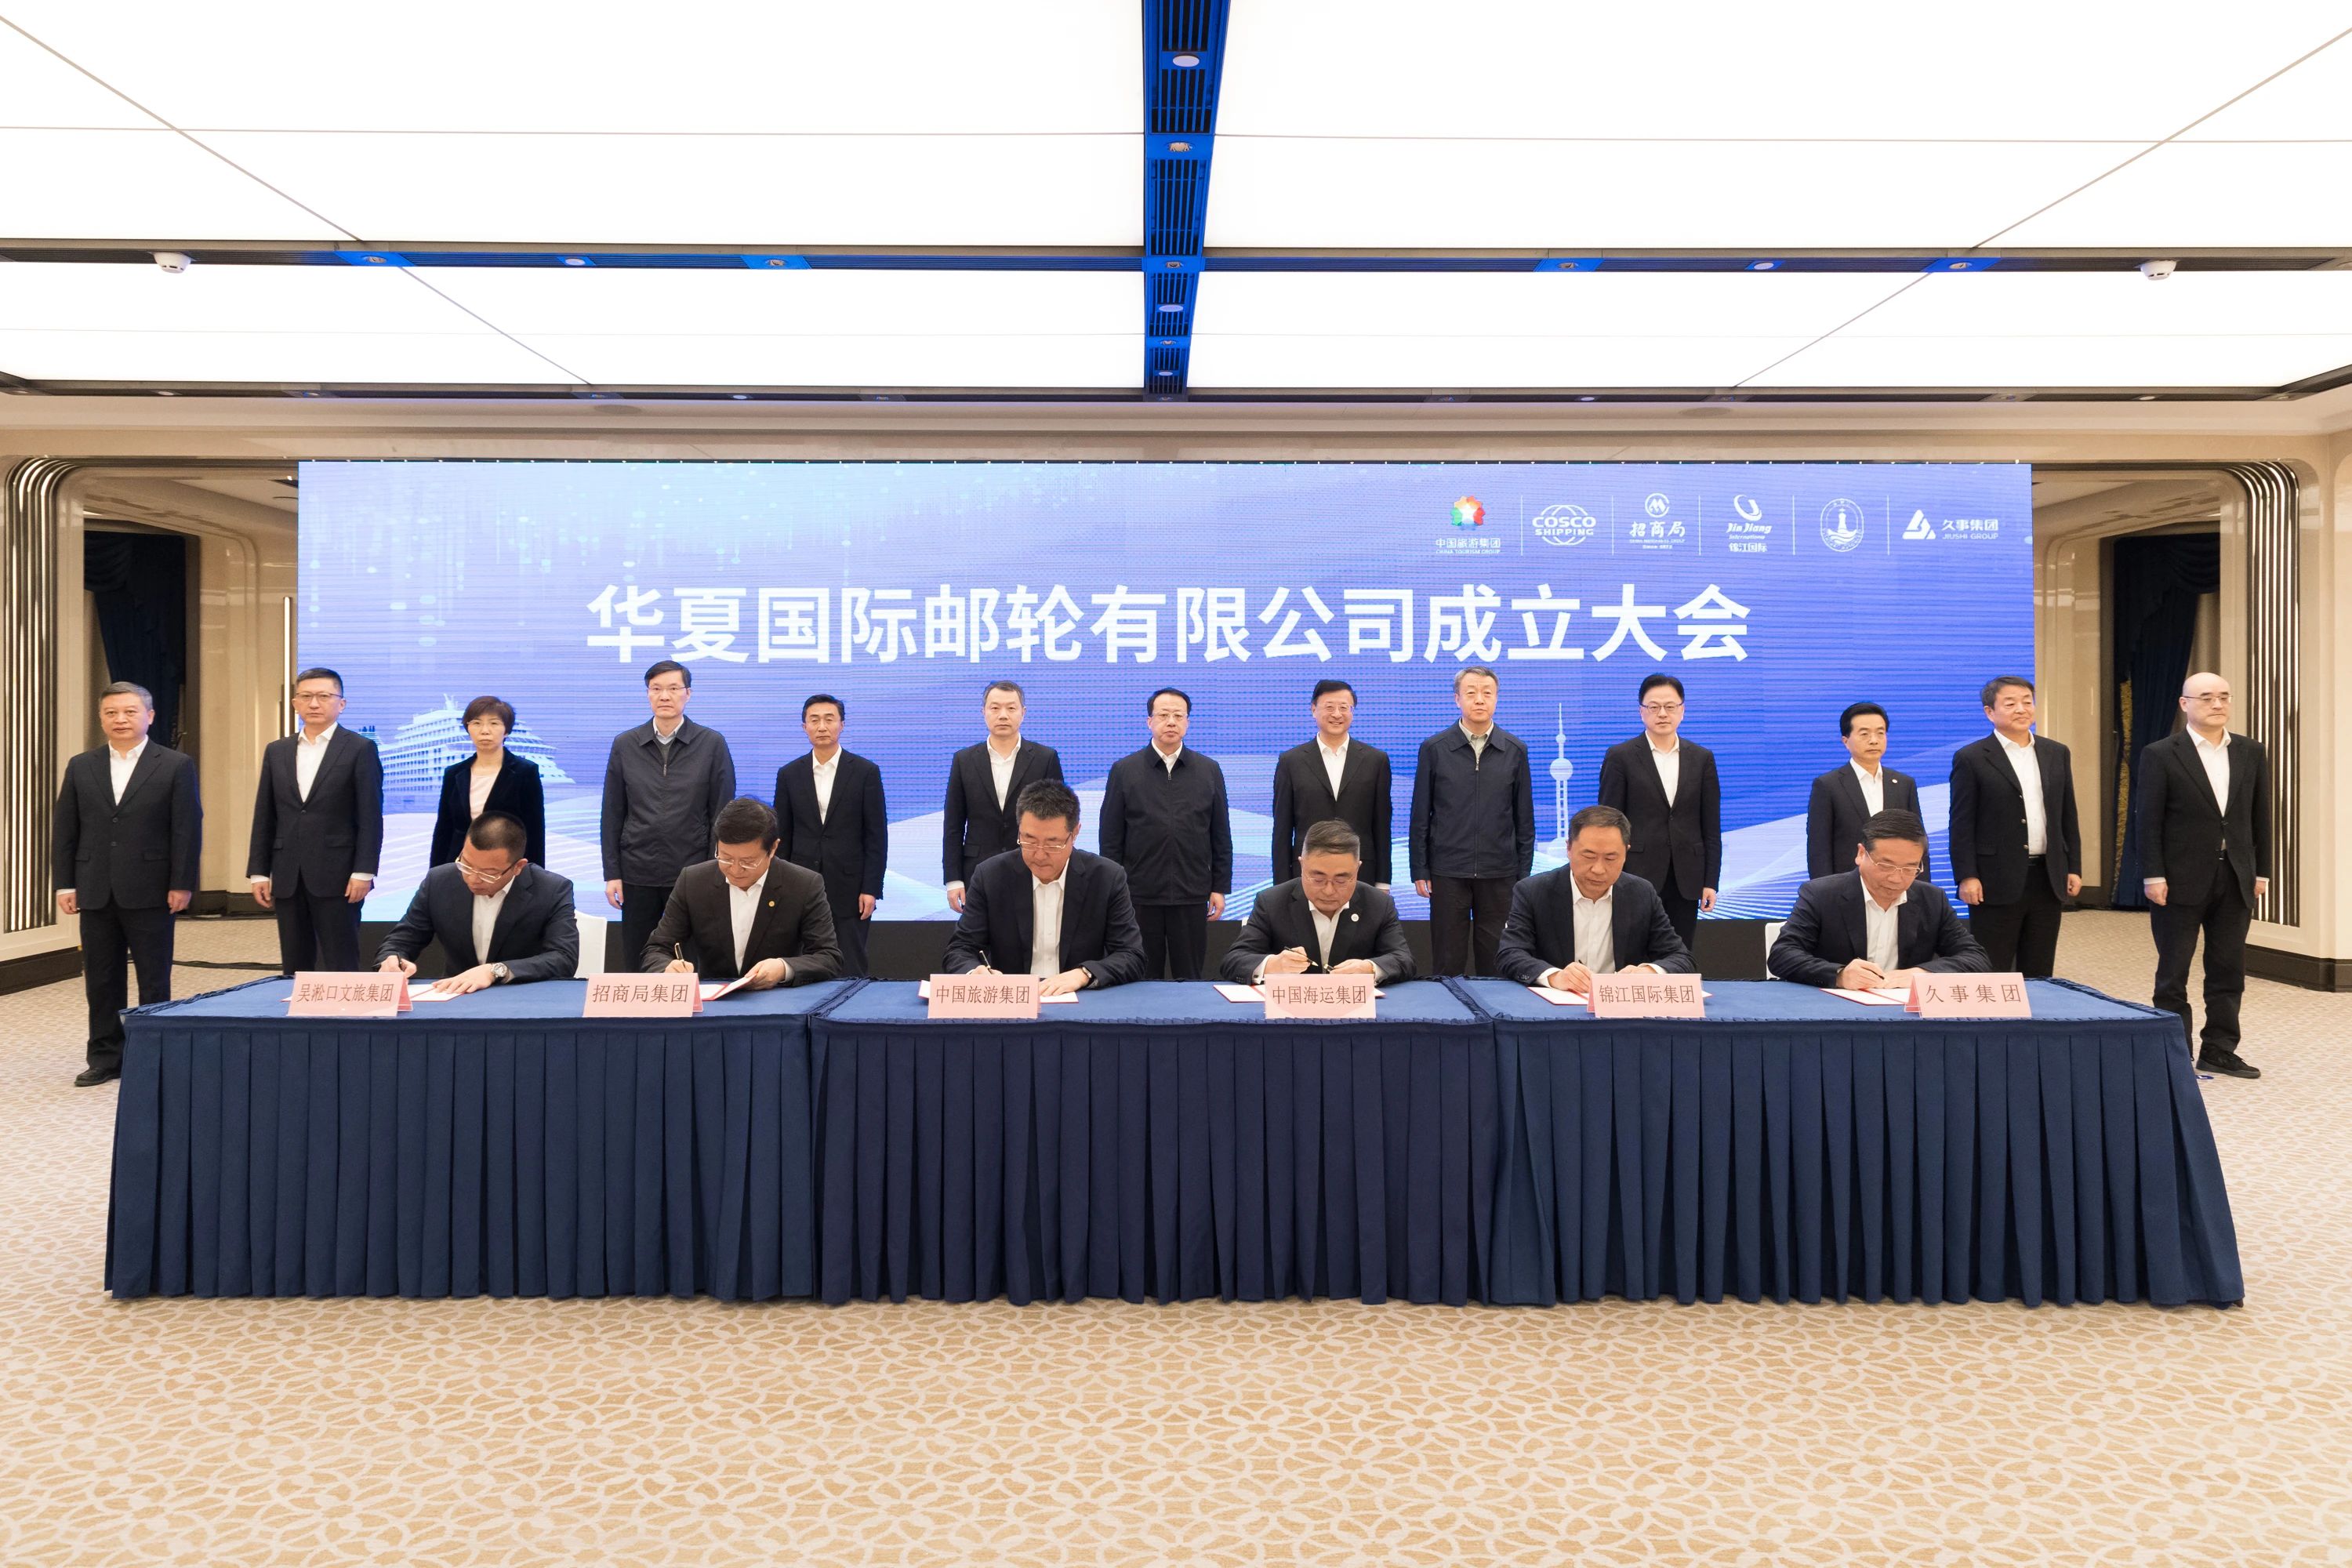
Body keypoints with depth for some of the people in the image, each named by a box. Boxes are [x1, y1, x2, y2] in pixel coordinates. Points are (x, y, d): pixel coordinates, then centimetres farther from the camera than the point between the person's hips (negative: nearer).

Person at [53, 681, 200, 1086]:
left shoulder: (176, 765, -1)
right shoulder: (81, 767, 10)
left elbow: (188, 829, -5)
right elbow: (64, 830, 10)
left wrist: (181, 885, -10)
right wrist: (64, 884, 3)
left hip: (150, 893, -3)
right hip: (96, 893, 4)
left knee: (154, 979, 4)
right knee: (101, 980, 8)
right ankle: (105, 1058, 17)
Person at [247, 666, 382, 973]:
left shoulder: (360, 749, -1)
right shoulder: (276, 751, 13)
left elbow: (370, 817, -6)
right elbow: (264, 818, 13)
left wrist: (364, 872, -12)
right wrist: (258, 872, 7)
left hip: (337, 877, -5)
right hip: (288, 878, 5)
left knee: (341, 968, -2)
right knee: (294, 969, 9)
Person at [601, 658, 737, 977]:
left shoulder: (712, 744, 0)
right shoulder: (624, 745, 6)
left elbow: (722, 815, 0)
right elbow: (612, 815, 7)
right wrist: (612, 873, 2)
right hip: (638, 875, 2)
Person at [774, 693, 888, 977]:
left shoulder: (866, 772, 0)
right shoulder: (789, 774, 8)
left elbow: (876, 836, -1)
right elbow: (782, 836, 10)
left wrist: (871, 889, -7)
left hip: (849, 887, -2)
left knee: (850, 970, -2)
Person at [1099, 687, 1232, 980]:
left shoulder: (1209, 771, 8)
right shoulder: (1124, 770, 4)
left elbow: (1221, 837, 9)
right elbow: (1111, 838, 4)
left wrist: (1220, 888, 5)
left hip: (1192, 897, 1)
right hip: (1139, 896, -1)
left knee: (1190, 978, 6)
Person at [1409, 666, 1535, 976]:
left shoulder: (1515, 751, 4)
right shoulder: (1434, 749, 1)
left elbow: (1524, 820, 7)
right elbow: (1420, 817, 3)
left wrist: (1524, 874, 4)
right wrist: (1419, 870, -1)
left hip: (1500, 873, 1)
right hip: (1448, 872, -1)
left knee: (1496, 961, 6)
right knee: (1448, 962, 5)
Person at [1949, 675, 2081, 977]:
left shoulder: (2057, 754, 11)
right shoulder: (1971, 759, -5)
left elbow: (2068, 816, 15)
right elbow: (1962, 824, -7)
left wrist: (2074, 868, 9)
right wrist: (1966, 877, -13)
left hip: (2049, 880, 5)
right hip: (1997, 882, -5)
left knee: (2039, 975, 12)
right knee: (1993, 977, 1)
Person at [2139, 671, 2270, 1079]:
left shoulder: (2251, 753, 8)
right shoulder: (2160, 755, -6)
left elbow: (2260, 817, 11)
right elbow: (2149, 820, -8)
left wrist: (2262, 872, 7)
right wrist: (2153, 875, -13)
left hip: (2236, 879, 4)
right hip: (2181, 880, -4)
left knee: (2228, 972, 9)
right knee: (2173, 973, 4)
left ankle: (2219, 1052, 18)